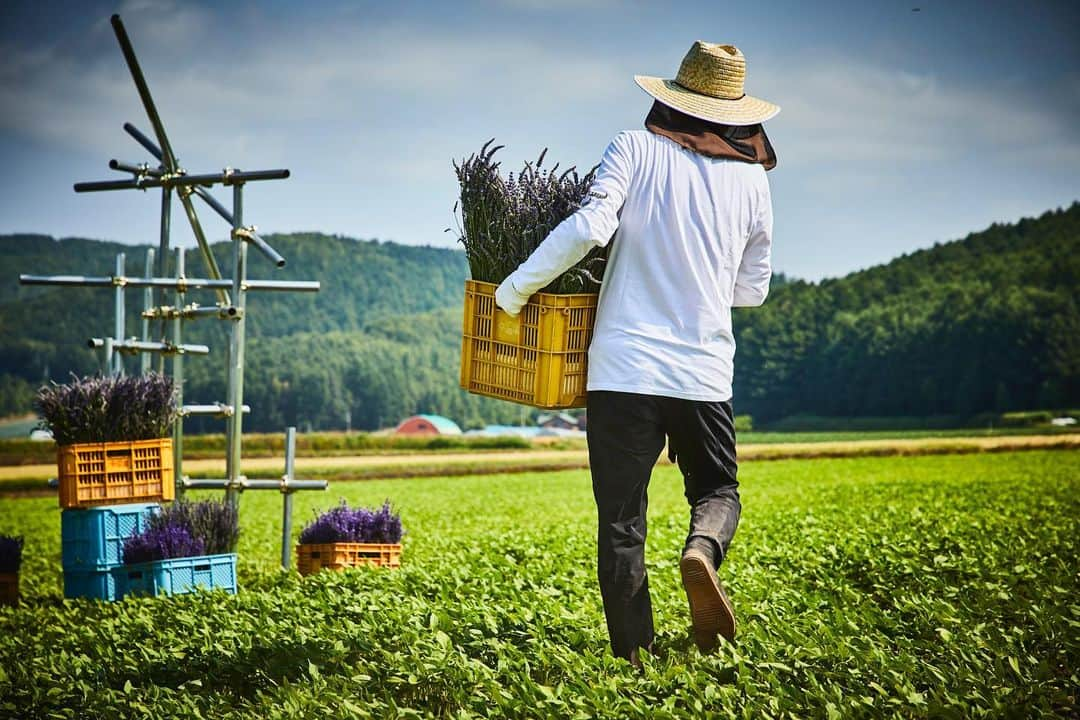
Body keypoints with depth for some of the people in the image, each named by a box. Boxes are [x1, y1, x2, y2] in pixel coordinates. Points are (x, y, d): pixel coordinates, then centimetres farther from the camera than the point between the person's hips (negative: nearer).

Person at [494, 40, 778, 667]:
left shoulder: (638, 149, 1)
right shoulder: (750, 178, 8)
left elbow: (590, 226, -15)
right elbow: (753, 289, 15)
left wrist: (515, 288, -6)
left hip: (625, 368, -1)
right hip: (705, 371, 2)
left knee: (621, 523, 6)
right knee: (717, 491, 20)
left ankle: (637, 659, 0)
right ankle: (702, 548, -14)